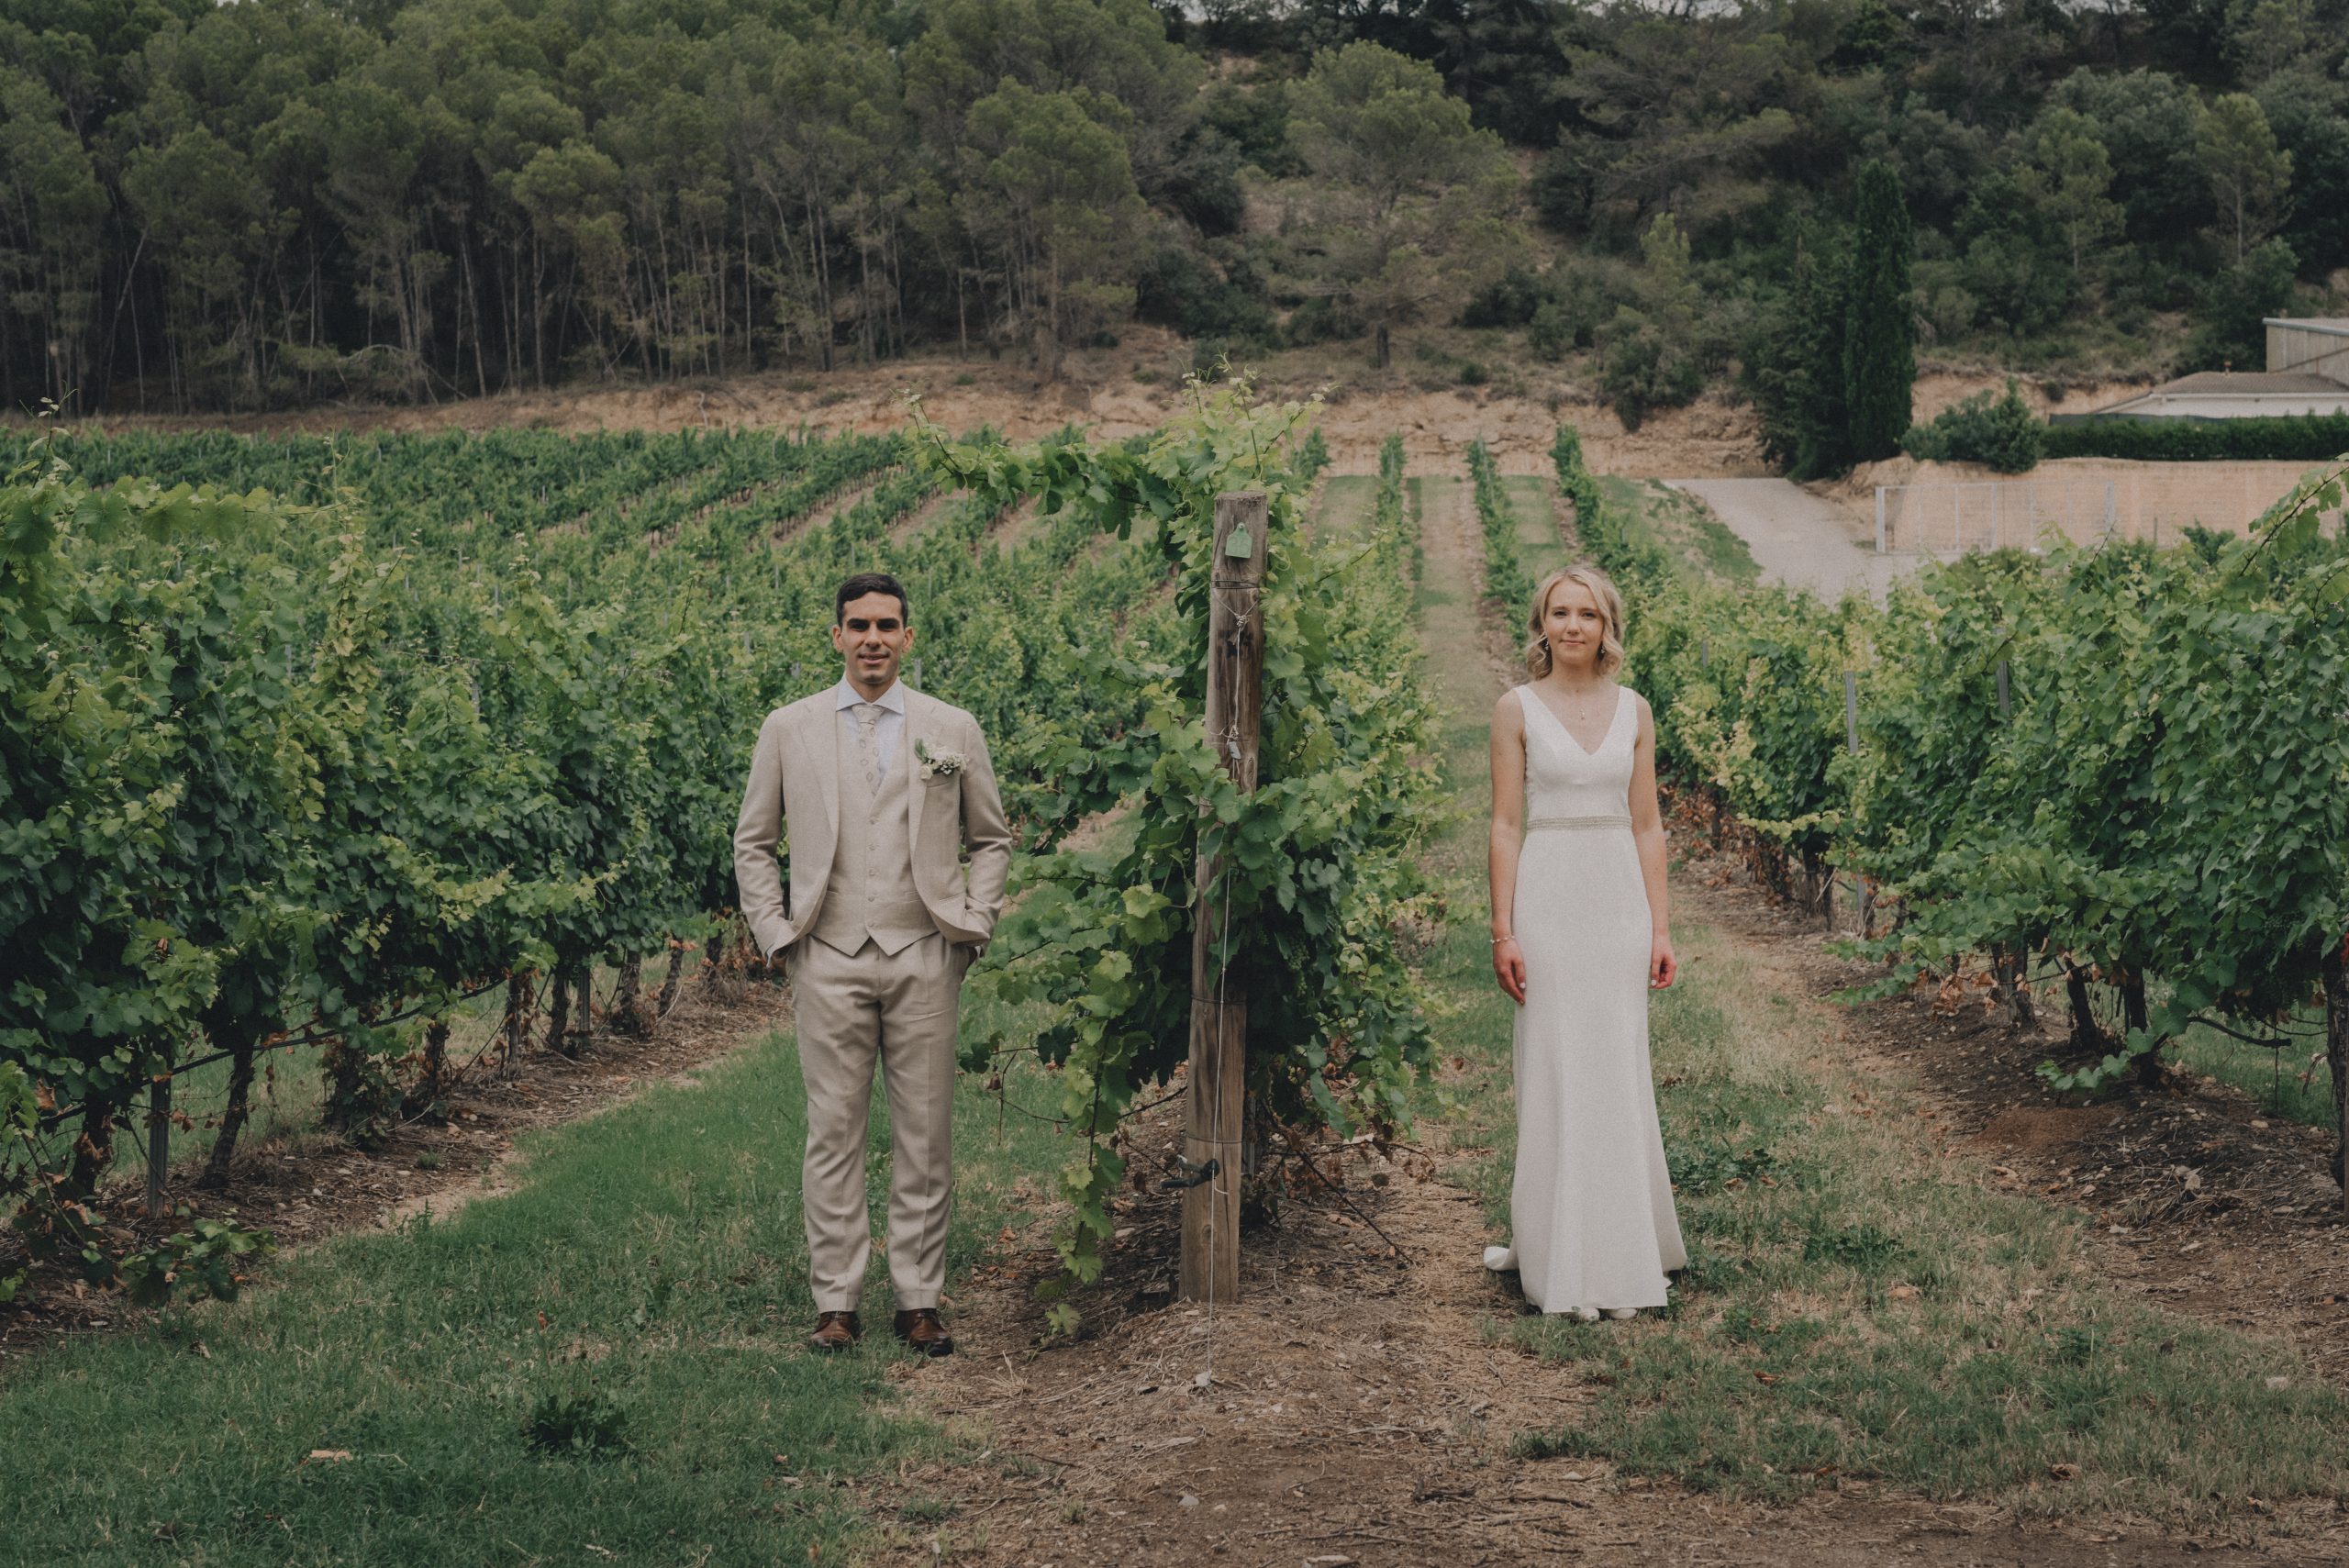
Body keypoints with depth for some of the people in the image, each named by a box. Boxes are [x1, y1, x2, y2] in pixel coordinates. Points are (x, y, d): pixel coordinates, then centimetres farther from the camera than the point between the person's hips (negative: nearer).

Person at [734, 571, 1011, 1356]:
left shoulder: (953, 730, 8)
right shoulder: (788, 730, 7)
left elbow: (990, 839, 16)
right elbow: (752, 843, 13)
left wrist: (973, 922, 4)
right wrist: (776, 932, 2)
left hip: (924, 959, 1)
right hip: (830, 960, 0)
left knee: (925, 1137, 3)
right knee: (833, 1134, 0)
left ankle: (920, 1301, 10)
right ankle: (837, 1302, 6)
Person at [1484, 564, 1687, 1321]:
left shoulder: (1633, 710, 8)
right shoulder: (1517, 708, 0)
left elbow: (1646, 824, 10)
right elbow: (1505, 824, -2)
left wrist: (1660, 927, 5)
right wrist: (1503, 931, -8)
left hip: (1618, 897, 3)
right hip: (1548, 896, -3)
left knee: (1619, 1076, 6)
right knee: (1554, 1074, 0)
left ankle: (1620, 1248, 16)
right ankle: (1557, 1256, 7)